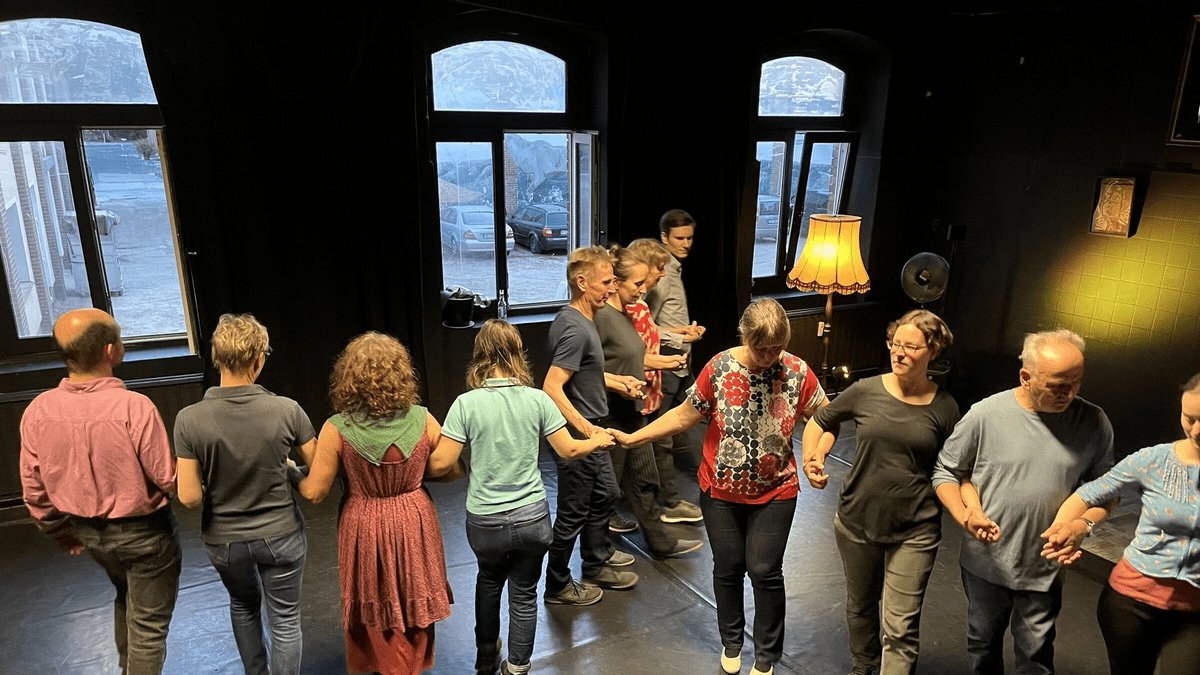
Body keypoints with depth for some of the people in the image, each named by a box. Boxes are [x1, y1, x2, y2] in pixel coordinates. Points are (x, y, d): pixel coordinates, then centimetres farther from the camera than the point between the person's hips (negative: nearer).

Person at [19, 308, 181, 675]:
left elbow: (33, 491, -1)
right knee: (147, 625, 12)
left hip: (89, 532, 6)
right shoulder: (134, 407, -30)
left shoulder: (37, 411, -12)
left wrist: (62, 533, 15)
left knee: (126, 597, 32)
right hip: (143, 531, -6)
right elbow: (168, 479, -22)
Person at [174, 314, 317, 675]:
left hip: (224, 539, 3)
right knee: (285, 620, 15)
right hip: (280, 535, -2)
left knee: (243, 605, 30)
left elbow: (189, 497, -16)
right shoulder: (286, 410, -21)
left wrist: (216, 488, 5)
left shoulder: (189, 419, -19)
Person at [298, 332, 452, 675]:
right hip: (413, 524, 1)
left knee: (377, 612, 21)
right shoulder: (424, 421, -15)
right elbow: (449, 471, -4)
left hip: (364, 528, -1)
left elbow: (315, 492, -11)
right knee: (414, 604, 23)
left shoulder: (336, 430, -20)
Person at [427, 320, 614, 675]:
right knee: (524, 592, 17)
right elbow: (569, 449, -3)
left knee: (489, 579, 29)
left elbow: (441, 463, -14)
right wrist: (598, 441, 17)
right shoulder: (537, 399, -9)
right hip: (532, 517, 0)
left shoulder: (466, 403, -14)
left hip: (484, 522, 1)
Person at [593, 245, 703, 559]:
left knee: (645, 479, 23)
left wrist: (665, 361, 21)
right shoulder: (602, 316, -22)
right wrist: (618, 382, -29)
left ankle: (661, 541, 42)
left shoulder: (624, 313, 7)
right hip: (610, 418, -10)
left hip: (633, 413, 10)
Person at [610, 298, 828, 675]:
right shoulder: (719, 368, -14)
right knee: (728, 568, 14)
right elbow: (686, 415, -6)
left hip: (774, 492, 0)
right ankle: (731, 643, 41)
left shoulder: (797, 372, -13)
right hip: (721, 490, 1)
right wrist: (631, 438, -8)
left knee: (765, 571, 5)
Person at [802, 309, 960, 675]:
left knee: (900, 628, 0)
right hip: (857, 521, 2)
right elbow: (820, 421, 8)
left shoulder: (944, 408, -7)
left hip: (914, 531, -2)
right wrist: (813, 459, -8)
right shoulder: (866, 391, -7)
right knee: (860, 606, 23)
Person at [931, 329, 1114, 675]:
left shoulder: (1094, 422, -9)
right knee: (983, 647, 21)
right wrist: (964, 515, -20)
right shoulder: (985, 414, -15)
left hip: (1044, 569, 1)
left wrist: (1084, 524, -17)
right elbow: (945, 472, -5)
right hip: (985, 562, 0)